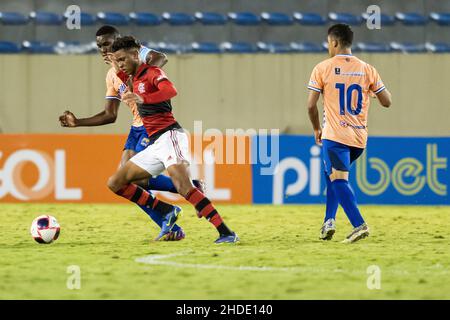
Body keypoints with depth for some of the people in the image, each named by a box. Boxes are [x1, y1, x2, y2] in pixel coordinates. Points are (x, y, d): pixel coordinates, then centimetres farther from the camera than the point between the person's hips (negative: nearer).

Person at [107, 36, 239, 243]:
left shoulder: (151, 72, -5)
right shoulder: (134, 78, 20)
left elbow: (170, 91, -27)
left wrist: (142, 99, -41)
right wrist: (121, 71, 24)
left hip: (169, 135, -9)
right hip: (155, 144, 9)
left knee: (184, 188, -27)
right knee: (115, 183, 7)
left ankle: (226, 233, -32)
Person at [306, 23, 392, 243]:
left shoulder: (323, 68, -3)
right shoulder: (367, 69, 5)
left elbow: (311, 105, -4)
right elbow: (387, 102, 6)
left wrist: (316, 129, 12)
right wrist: (372, 90, 26)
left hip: (335, 135, -5)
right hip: (360, 137, 5)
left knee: (338, 180, -9)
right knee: (333, 174, 25)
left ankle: (359, 225, -25)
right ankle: (329, 220, 17)